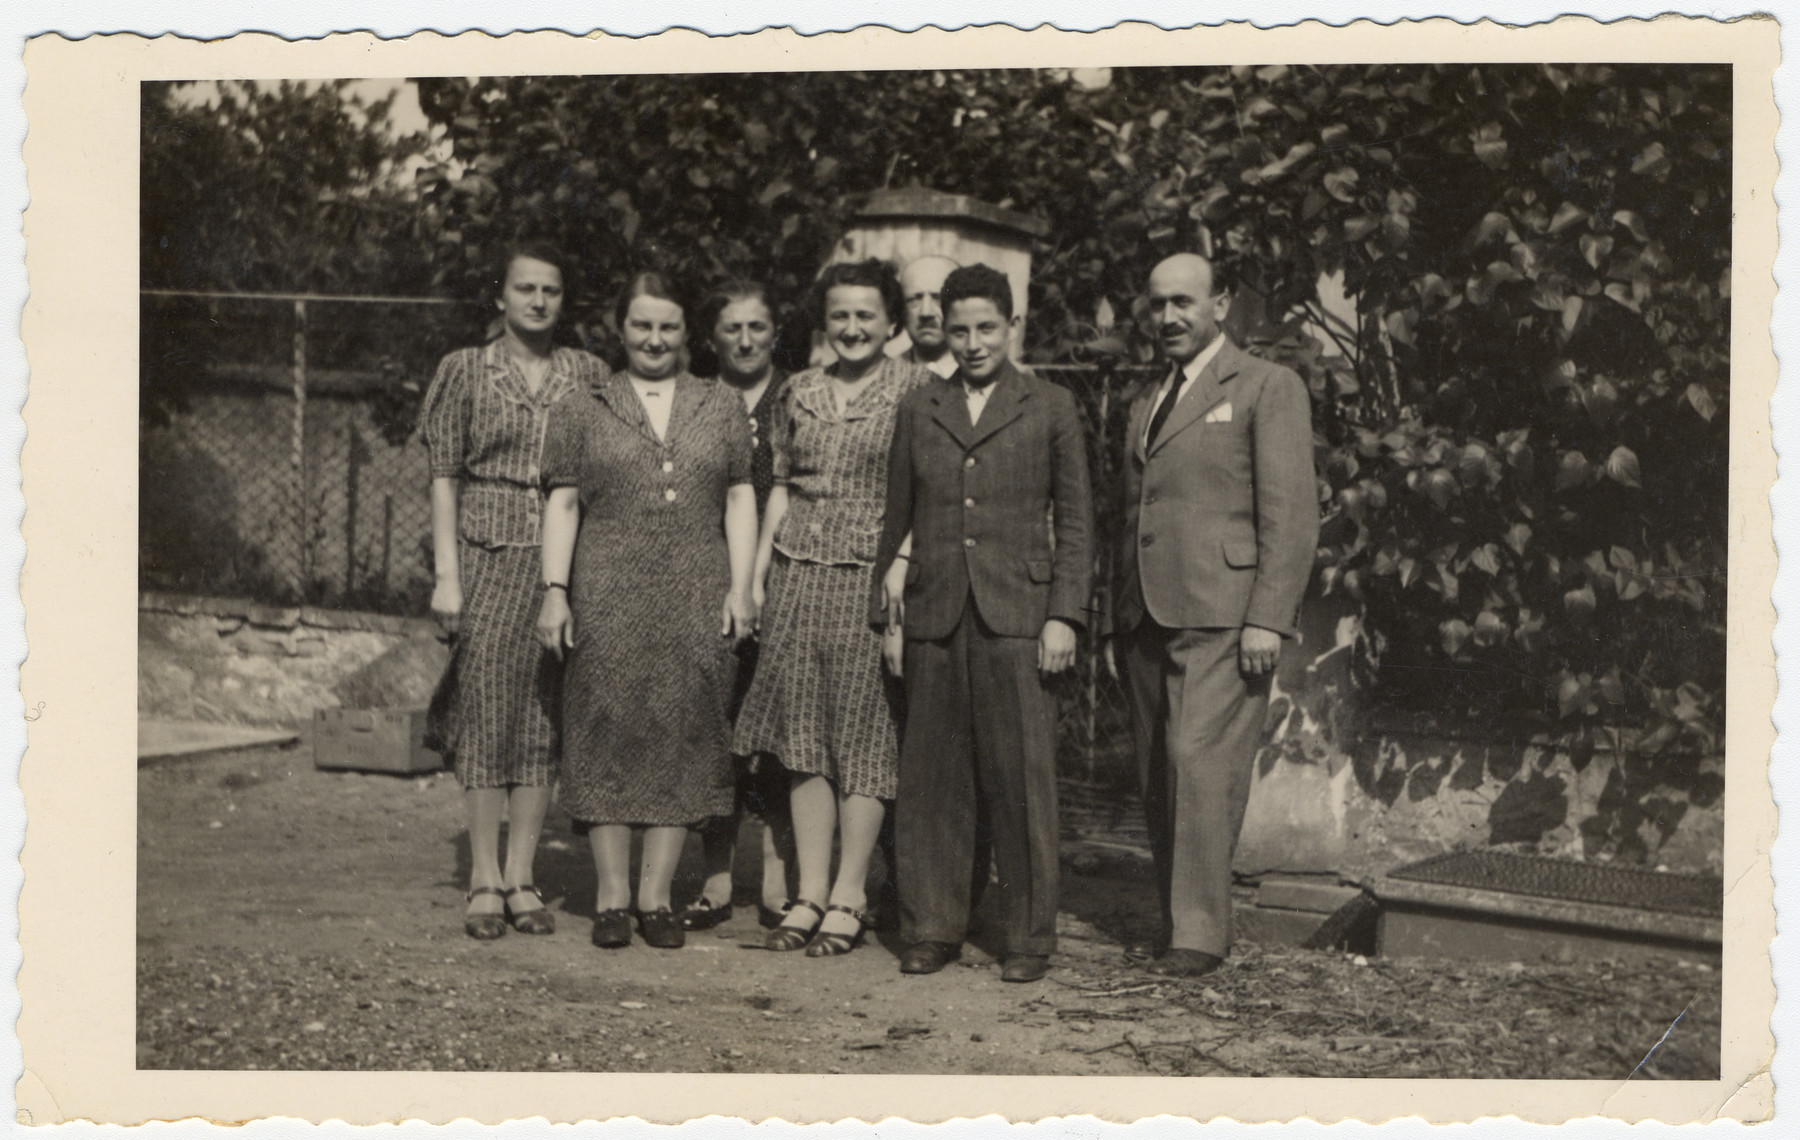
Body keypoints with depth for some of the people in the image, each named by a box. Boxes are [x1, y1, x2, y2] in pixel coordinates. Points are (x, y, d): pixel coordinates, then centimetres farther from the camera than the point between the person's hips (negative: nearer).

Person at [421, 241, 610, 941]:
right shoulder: (466, 371, 4)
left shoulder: (587, 374, 8)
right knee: (486, 711, -1)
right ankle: (484, 879, 8)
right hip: (488, 557, -2)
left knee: (545, 716, 3)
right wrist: (446, 575, -5)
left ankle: (521, 878, 12)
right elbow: (445, 477, 2)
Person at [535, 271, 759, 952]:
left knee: (683, 736, 1)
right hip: (607, 599, -1)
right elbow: (562, 504, 7)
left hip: (696, 602, 1)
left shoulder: (721, 408, 13)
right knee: (608, 733, -3)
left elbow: (740, 499, 12)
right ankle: (611, 895, 5)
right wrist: (555, 590, -1)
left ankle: (656, 895, 9)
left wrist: (740, 587, 3)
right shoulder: (589, 411, 9)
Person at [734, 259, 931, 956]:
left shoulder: (916, 390, 0)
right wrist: (755, 575, 11)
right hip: (799, 578, 4)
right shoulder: (801, 393, 13)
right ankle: (809, 895, 12)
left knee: (864, 738, -1)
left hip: (871, 579, -4)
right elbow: (781, 487, 17)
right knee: (804, 738, 5)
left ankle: (849, 897, 8)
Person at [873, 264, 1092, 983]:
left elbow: (1074, 522, 6)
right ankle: (931, 929, 14)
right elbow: (896, 520, 18)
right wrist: (886, 609, 10)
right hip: (934, 620, 3)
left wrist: (1064, 615, -3)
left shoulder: (1051, 409, 8)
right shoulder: (918, 412, 16)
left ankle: (1029, 937, 6)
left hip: (1017, 618, -2)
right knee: (930, 780, 4)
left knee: (1021, 780, -3)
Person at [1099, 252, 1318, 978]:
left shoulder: (1267, 388, 1)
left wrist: (1268, 618, -15)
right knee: (1158, 777, 6)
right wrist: (1117, 620, 14)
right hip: (1147, 618, 7)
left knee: (1201, 763, -13)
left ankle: (1200, 933, -7)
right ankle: (1175, 918, 14)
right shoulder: (1146, 405, 23)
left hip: (1221, 617, -7)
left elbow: (1290, 513, -7)